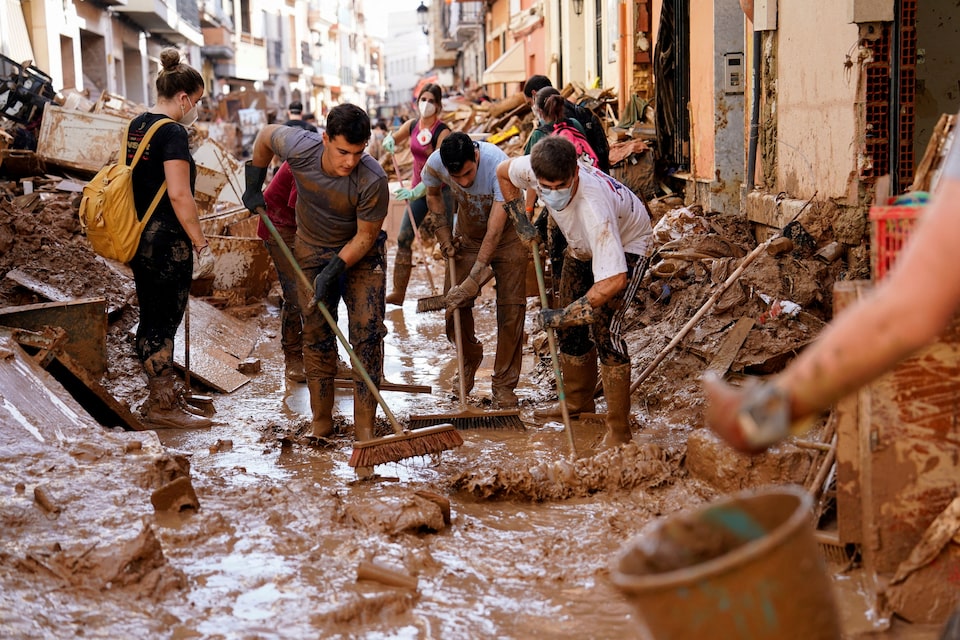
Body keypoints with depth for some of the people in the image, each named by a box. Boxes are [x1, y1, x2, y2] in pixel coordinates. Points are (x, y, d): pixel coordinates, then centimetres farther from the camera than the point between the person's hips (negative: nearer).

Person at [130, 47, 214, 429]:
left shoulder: (137, 126, 12)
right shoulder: (172, 133, -16)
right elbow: (179, 195, -22)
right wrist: (201, 244, -16)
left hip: (140, 237, 9)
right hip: (167, 241, -9)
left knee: (151, 319, 16)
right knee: (164, 322, -2)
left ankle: (162, 396, 26)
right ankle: (163, 406, 6)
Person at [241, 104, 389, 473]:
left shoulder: (372, 180, -32)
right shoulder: (299, 148, -26)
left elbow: (365, 236, -20)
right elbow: (266, 135, -2)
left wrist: (333, 271, -25)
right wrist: (254, 186, 4)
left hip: (361, 255, -2)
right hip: (312, 251, 2)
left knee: (368, 333, -12)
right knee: (316, 335, 4)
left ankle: (364, 429, -9)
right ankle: (321, 422, 15)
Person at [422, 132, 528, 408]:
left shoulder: (498, 164, -38)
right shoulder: (435, 165, -24)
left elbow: (494, 232, -38)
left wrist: (471, 282, -39)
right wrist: (445, 239, -1)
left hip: (507, 233, -3)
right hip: (467, 234, 3)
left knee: (511, 308, -8)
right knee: (454, 306, -1)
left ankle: (504, 385, 4)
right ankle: (470, 358, 29)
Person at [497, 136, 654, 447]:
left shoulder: (593, 207, -47)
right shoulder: (532, 169, -29)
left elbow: (614, 279, -50)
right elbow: (503, 172, -2)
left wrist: (562, 315, -42)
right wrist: (521, 222, -8)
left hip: (628, 245, -7)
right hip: (584, 245, 7)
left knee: (604, 330, -18)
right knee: (571, 327, 10)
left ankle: (618, 431, -12)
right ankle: (578, 401, 32)